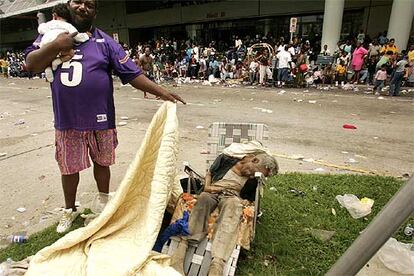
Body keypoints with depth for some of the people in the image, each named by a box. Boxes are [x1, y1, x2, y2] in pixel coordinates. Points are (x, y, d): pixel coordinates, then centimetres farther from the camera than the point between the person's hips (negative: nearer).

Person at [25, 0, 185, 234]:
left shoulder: (105, 42, -1)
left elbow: (132, 74, -6)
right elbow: (32, 65, -1)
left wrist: (161, 92, -15)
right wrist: (56, 46, -16)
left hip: (100, 120, -1)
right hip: (67, 120, 1)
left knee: (102, 163, 15)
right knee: (68, 168, 14)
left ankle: (104, 203, 40)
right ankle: (70, 210, 38)